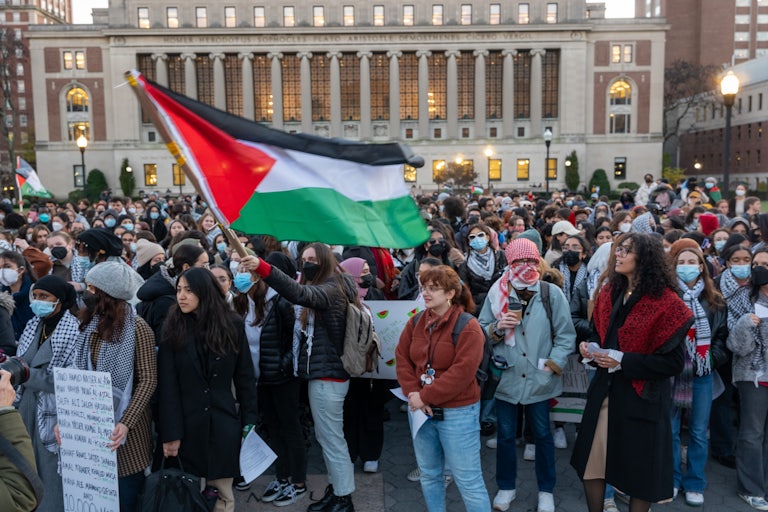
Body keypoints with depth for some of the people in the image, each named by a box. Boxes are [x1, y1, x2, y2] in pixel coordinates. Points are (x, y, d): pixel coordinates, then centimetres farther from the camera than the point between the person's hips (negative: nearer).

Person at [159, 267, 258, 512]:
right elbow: (167, 385, -5)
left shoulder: (232, 325, -2)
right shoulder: (173, 329, -3)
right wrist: (170, 432, -10)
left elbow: (245, 376, 2)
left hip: (223, 421, 0)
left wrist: (250, 419, 0)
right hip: (187, 423, 0)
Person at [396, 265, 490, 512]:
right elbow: (402, 357, 5)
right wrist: (412, 393, -10)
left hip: (458, 412, -6)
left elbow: (461, 373, -21)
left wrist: (425, 396, -18)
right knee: (429, 475, 19)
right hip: (423, 411, 6)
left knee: (468, 480, 2)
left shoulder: (468, 327, -16)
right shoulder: (416, 322, 4)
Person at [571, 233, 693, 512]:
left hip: (641, 396, -6)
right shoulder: (609, 293, 6)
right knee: (590, 464, 11)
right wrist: (591, 348, -3)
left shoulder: (666, 302, -14)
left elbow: (673, 361, -15)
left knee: (639, 472, 10)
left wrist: (624, 361, -22)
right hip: (605, 390, 6)